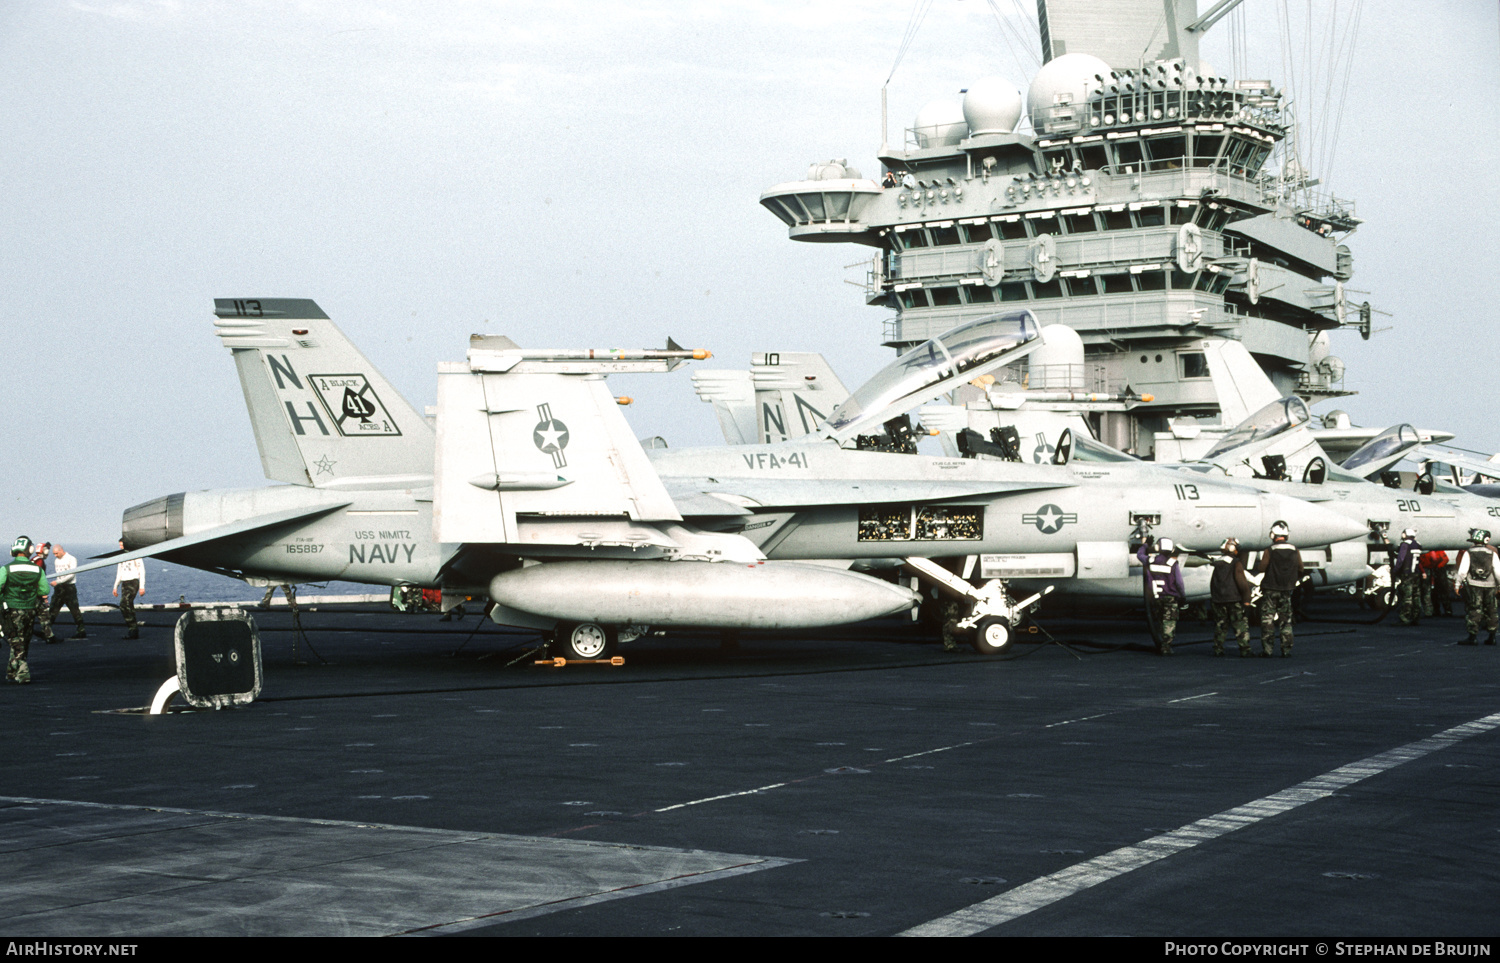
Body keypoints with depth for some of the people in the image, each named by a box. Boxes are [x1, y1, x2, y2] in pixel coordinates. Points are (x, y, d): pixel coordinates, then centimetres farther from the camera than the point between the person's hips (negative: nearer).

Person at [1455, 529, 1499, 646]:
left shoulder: (1468, 553, -3)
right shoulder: (1492, 553, 2)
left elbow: (1462, 571, -6)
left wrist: (1457, 584, 0)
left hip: (1473, 585, -2)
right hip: (1490, 586, 2)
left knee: (1473, 610, -1)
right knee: (1490, 611, 12)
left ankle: (1473, 636, -7)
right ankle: (1492, 637, 16)